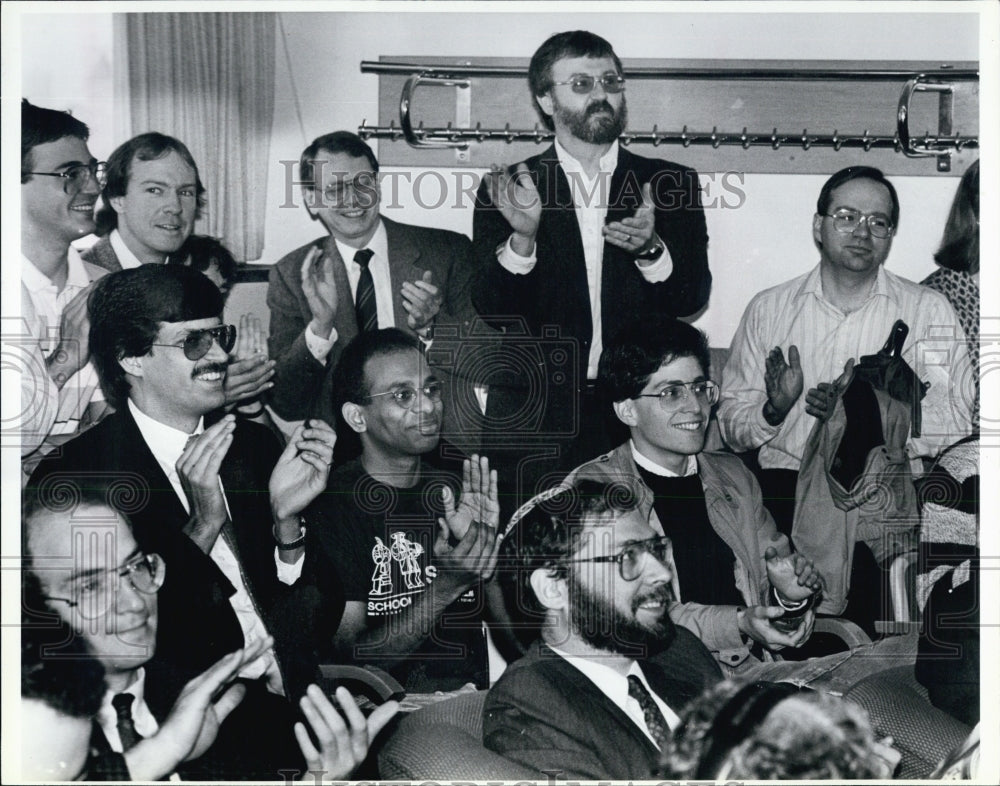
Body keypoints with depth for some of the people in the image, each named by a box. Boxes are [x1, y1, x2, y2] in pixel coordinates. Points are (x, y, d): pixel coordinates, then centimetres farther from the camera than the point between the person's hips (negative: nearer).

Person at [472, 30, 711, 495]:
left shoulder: (671, 184, 9)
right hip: (536, 418, -1)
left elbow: (693, 297, 1)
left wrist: (651, 249, -18)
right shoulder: (505, 191, 6)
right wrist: (522, 238, -20)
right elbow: (490, 310, -3)